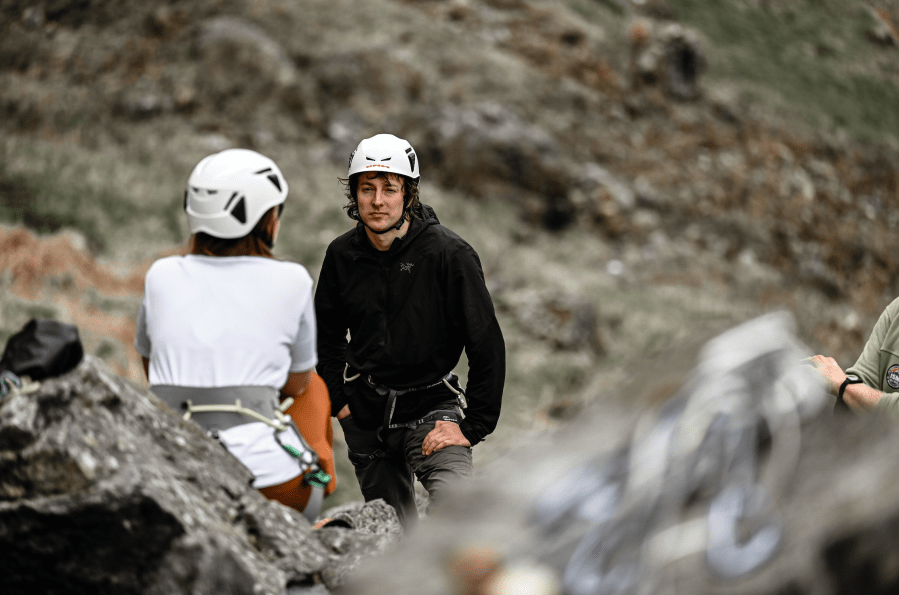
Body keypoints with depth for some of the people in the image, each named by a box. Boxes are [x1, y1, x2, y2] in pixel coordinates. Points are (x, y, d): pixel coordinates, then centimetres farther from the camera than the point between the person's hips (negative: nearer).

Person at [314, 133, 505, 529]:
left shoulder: (449, 254, -15)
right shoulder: (342, 256, -2)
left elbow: (487, 345, -13)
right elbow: (327, 333, 17)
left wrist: (471, 427, -14)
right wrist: (337, 398, 8)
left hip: (431, 407, -4)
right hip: (365, 413, 4)